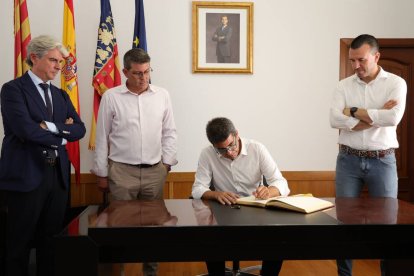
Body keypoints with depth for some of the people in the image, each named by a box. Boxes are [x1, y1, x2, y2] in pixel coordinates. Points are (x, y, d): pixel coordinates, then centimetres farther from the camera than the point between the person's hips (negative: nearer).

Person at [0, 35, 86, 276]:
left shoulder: (61, 95, 16)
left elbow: (79, 129, 4)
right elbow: (25, 129, -18)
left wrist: (52, 127, -12)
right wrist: (61, 135, -7)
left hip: (58, 175, 6)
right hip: (26, 175, -6)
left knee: (51, 240, 12)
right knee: (20, 243, 4)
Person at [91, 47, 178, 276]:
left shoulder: (162, 95, 4)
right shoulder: (111, 97, -2)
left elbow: (169, 132, 10)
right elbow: (102, 137, 1)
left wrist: (167, 162, 3)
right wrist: (101, 174, 2)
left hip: (155, 171, 2)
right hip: (121, 171, -2)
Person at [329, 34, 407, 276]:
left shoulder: (396, 83, -1)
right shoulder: (344, 85, 4)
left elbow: (393, 118, -19)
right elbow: (335, 120, -11)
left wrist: (355, 112, -11)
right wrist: (376, 116, -14)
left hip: (382, 161, -2)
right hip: (349, 159, 2)